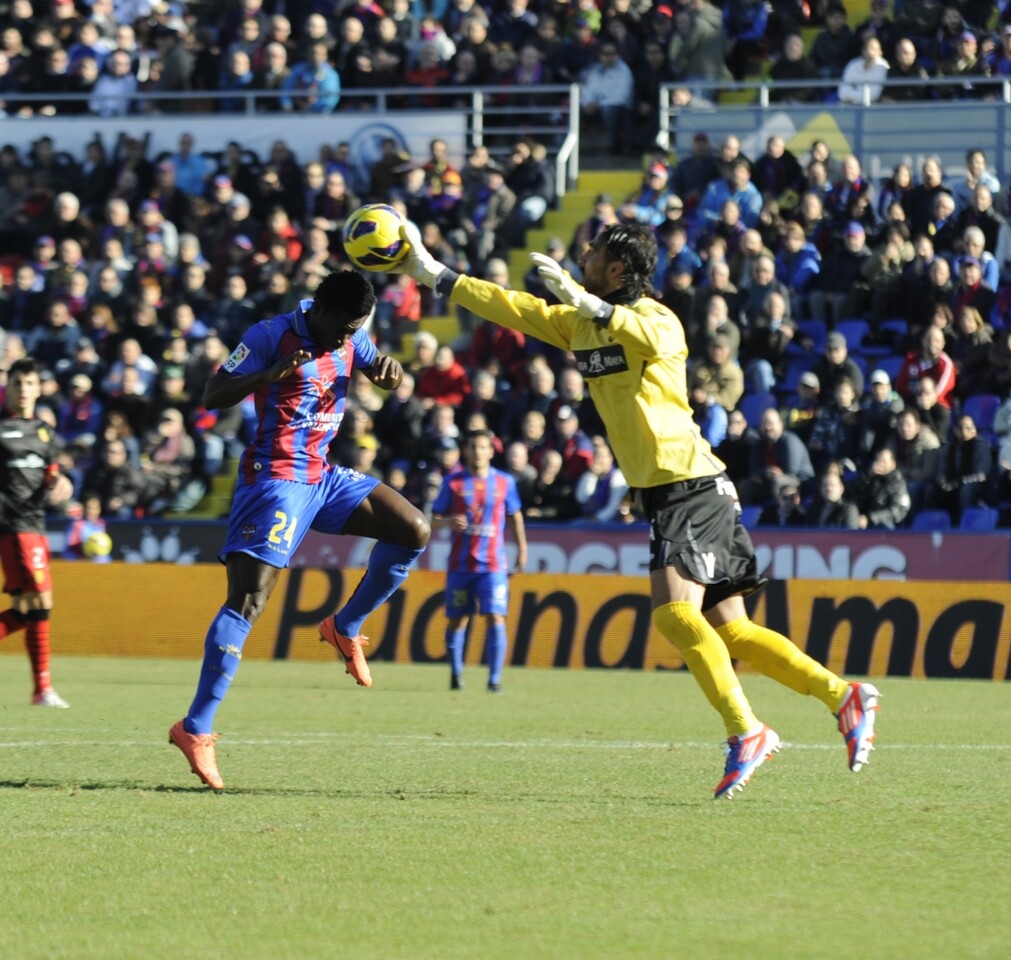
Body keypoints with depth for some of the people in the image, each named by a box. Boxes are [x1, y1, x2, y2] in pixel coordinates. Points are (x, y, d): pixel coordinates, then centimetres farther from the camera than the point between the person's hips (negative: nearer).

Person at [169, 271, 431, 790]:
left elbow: (386, 375, 21)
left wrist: (388, 369, -5)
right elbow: (212, 396, -18)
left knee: (414, 531, 0)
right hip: (274, 478, -8)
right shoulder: (272, 336, -15)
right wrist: (272, 373, -34)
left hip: (322, 475, 8)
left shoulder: (349, 338, 5)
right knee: (248, 598, -17)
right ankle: (195, 729, -19)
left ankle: (345, 628, 16)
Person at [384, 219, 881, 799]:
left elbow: (656, 339, -35)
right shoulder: (578, 325, 15)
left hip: (691, 484, -9)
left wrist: (587, 302, -42)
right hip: (663, 491, 9)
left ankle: (746, 734, -18)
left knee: (675, 610, -22)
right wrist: (433, 275, 22)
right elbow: (512, 309, 22)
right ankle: (845, 696, 7)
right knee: (730, 631, 4)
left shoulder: (656, 319, -10)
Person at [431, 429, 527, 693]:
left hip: (492, 564, 0)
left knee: (495, 617, -12)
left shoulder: (504, 482, 5)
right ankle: (456, 674, 23)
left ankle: (495, 679, -11)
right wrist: (448, 522, -16)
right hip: (460, 564, 0)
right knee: (457, 619, 5)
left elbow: (515, 516, 19)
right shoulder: (453, 482, 2)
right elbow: (434, 518, 5)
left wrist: (521, 548, 15)